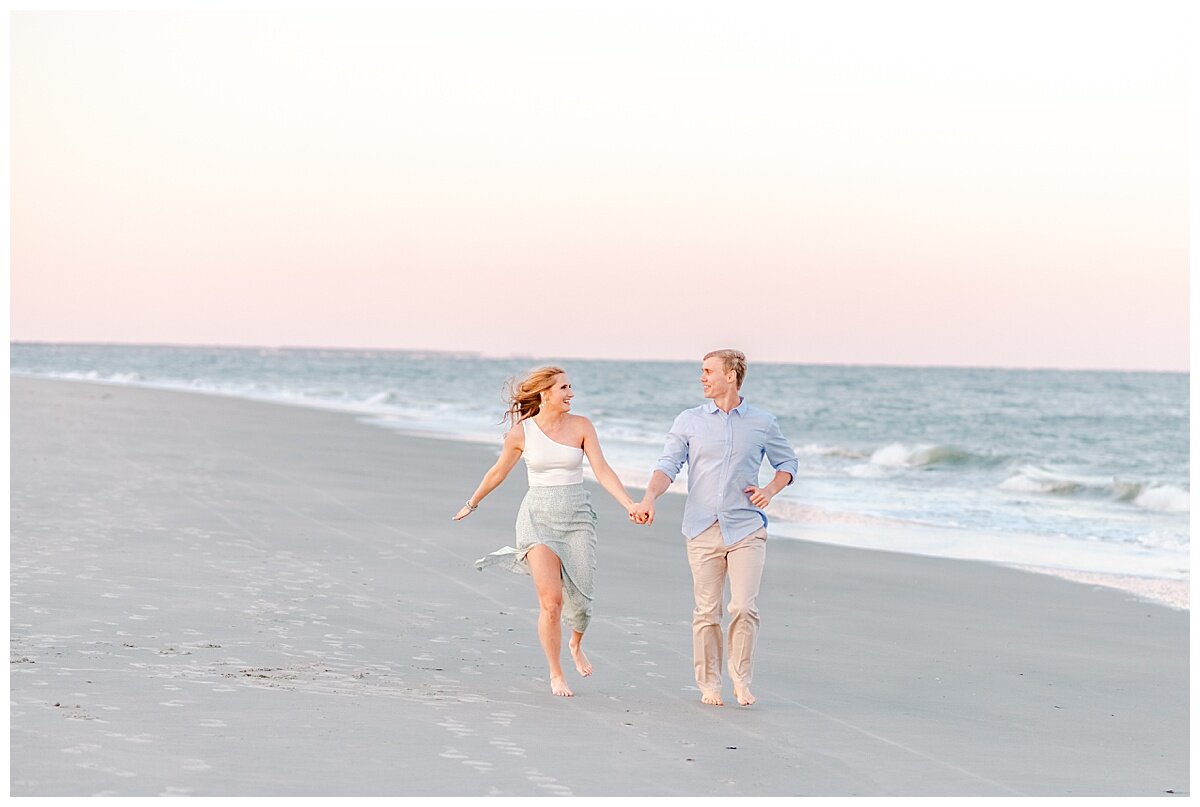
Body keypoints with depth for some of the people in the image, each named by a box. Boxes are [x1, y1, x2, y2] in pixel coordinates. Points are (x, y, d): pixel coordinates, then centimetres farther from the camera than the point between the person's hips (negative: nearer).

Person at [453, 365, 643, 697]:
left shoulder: (581, 426, 0)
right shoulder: (521, 432, -3)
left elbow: (602, 471, -5)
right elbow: (498, 472, 13)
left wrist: (630, 505, -17)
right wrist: (472, 504, 24)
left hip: (577, 517, 2)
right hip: (539, 517, -2)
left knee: (579, 599, -1)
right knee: (551, 601, -11)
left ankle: (576, 644, 35)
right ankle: (556, 674, 8)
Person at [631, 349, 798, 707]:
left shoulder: (762, 423, 6)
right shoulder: (689, 421, 6)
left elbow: (787, 462, 18)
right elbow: (668, 465, -1)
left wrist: (771, 490, -1)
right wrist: (649, 499, -19)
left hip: (746, 528, -1)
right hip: (703, 530, 1)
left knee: (744, 607, -10)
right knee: (706, 611, 3)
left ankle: (741, 679, 4)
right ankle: (709, 683, 14)